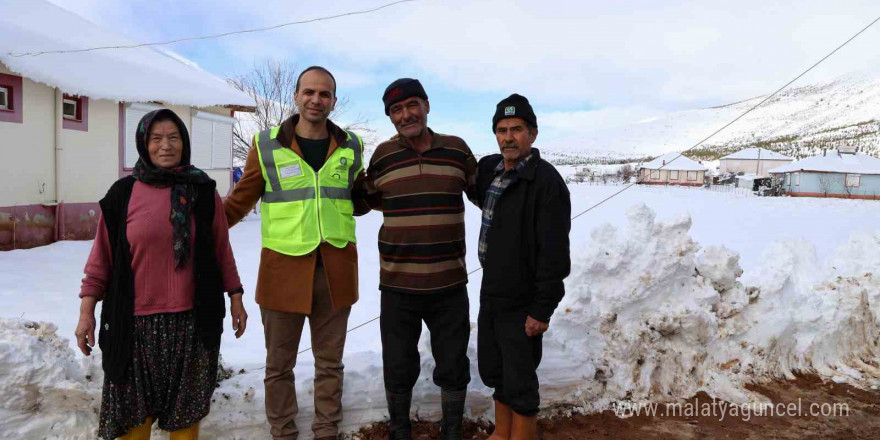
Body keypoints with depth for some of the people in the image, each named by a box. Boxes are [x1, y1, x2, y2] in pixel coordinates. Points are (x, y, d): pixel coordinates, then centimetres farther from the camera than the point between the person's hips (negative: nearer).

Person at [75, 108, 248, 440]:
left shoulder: (203, 191, 2)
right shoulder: (123, 193, 0)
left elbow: (221, 250, 6)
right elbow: (102, 256, 3)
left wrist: (235, 296, 6)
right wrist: (87, 311, 1)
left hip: (192, 319, 0)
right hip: (136, 320, 0)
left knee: (186, 406, 12)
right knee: (134, 407, 10)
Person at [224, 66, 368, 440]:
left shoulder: (350, 147, 6)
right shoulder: (267, 145, -1)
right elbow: (240, 201, 5)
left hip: (336, 269, 2)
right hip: (284, 268, -2)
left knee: (330, 362, 15)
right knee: (279, 364, 11)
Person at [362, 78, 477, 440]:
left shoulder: (457, 149, 1)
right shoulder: (383, 155, 0)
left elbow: (481, 193, 14)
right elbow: (370, 199, 16)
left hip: (449, 283, 1)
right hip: (398, 284, 0)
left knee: (453, 365, 15)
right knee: (398, 368, 14)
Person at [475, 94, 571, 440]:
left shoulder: (546, 181, -19)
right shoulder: (489, 168, 4)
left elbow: (554, 253, -21)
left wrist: (541, 309, -21)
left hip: (522, 305, -8)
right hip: (490, 295, 8)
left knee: (519, 383, 5)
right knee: (493, 372, 21)